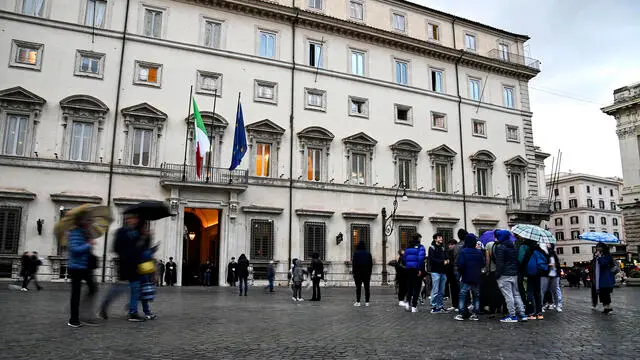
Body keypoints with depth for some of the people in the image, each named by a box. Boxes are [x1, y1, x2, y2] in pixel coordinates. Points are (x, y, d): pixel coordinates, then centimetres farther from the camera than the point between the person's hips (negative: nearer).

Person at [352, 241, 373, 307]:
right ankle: (367, 302, 6)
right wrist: (370, 272, 14)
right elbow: (371, 264, 7)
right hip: (367, 273, 3)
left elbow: (354, 264, -8)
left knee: (358, 287, 0)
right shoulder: (368, 253, 5)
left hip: (358, 273, -3)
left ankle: (358, 302, -2)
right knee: (367, 287, 6)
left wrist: (354, 273, -2)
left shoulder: (356, 253, -6)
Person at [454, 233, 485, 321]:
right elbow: (483, 264, 3)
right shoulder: (479, 252, -1)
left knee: (462, 295, 2)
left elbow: (460, 265, -16)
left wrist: (461, 273, 1)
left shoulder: (463, 252, -12)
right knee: (476, 296, 12)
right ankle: (475, 314, 11)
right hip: (476, 278, 3)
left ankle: (460, 314, -1)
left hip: (466, 278, -3)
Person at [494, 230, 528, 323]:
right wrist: (516, 270, 21)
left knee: (508, 296, -5)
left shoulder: (500, 247, -13)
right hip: (514, 274, 9)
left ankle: (513, 316, -3)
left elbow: (499, 263, -17)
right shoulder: (513, 246, 15)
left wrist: (497, 274, -11)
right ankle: (522, 314, 14)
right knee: (516, 294, 14)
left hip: (504, 275, -9)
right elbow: (517, 260, 18)